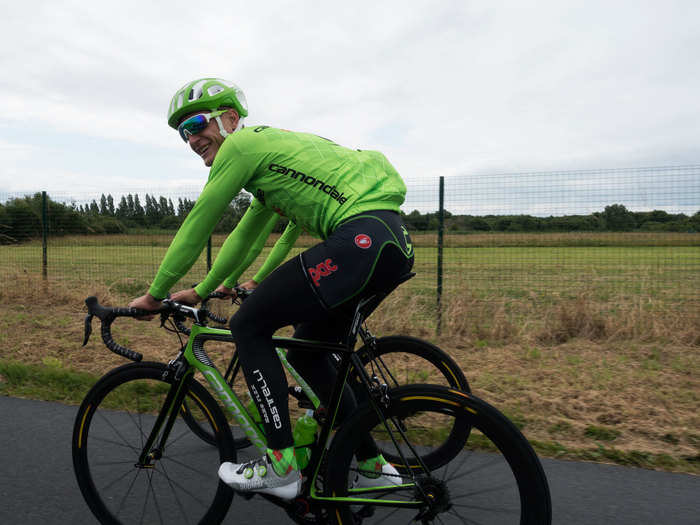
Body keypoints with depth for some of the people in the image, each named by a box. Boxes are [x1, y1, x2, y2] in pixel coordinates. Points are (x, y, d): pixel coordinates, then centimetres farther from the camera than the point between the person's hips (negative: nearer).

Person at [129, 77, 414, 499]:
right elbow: (245, 235, 34)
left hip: (362, 236, -10)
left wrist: (155, 294, 13)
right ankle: (373, 466, 28)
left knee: (249, 326, -2)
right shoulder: (270, 149, 29)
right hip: (393, 243, 10)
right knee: (307, 350, 19)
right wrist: (202, 290, 37)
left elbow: (197, 226, 2)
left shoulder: (242, 144, 0)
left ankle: (282, 466, 4)